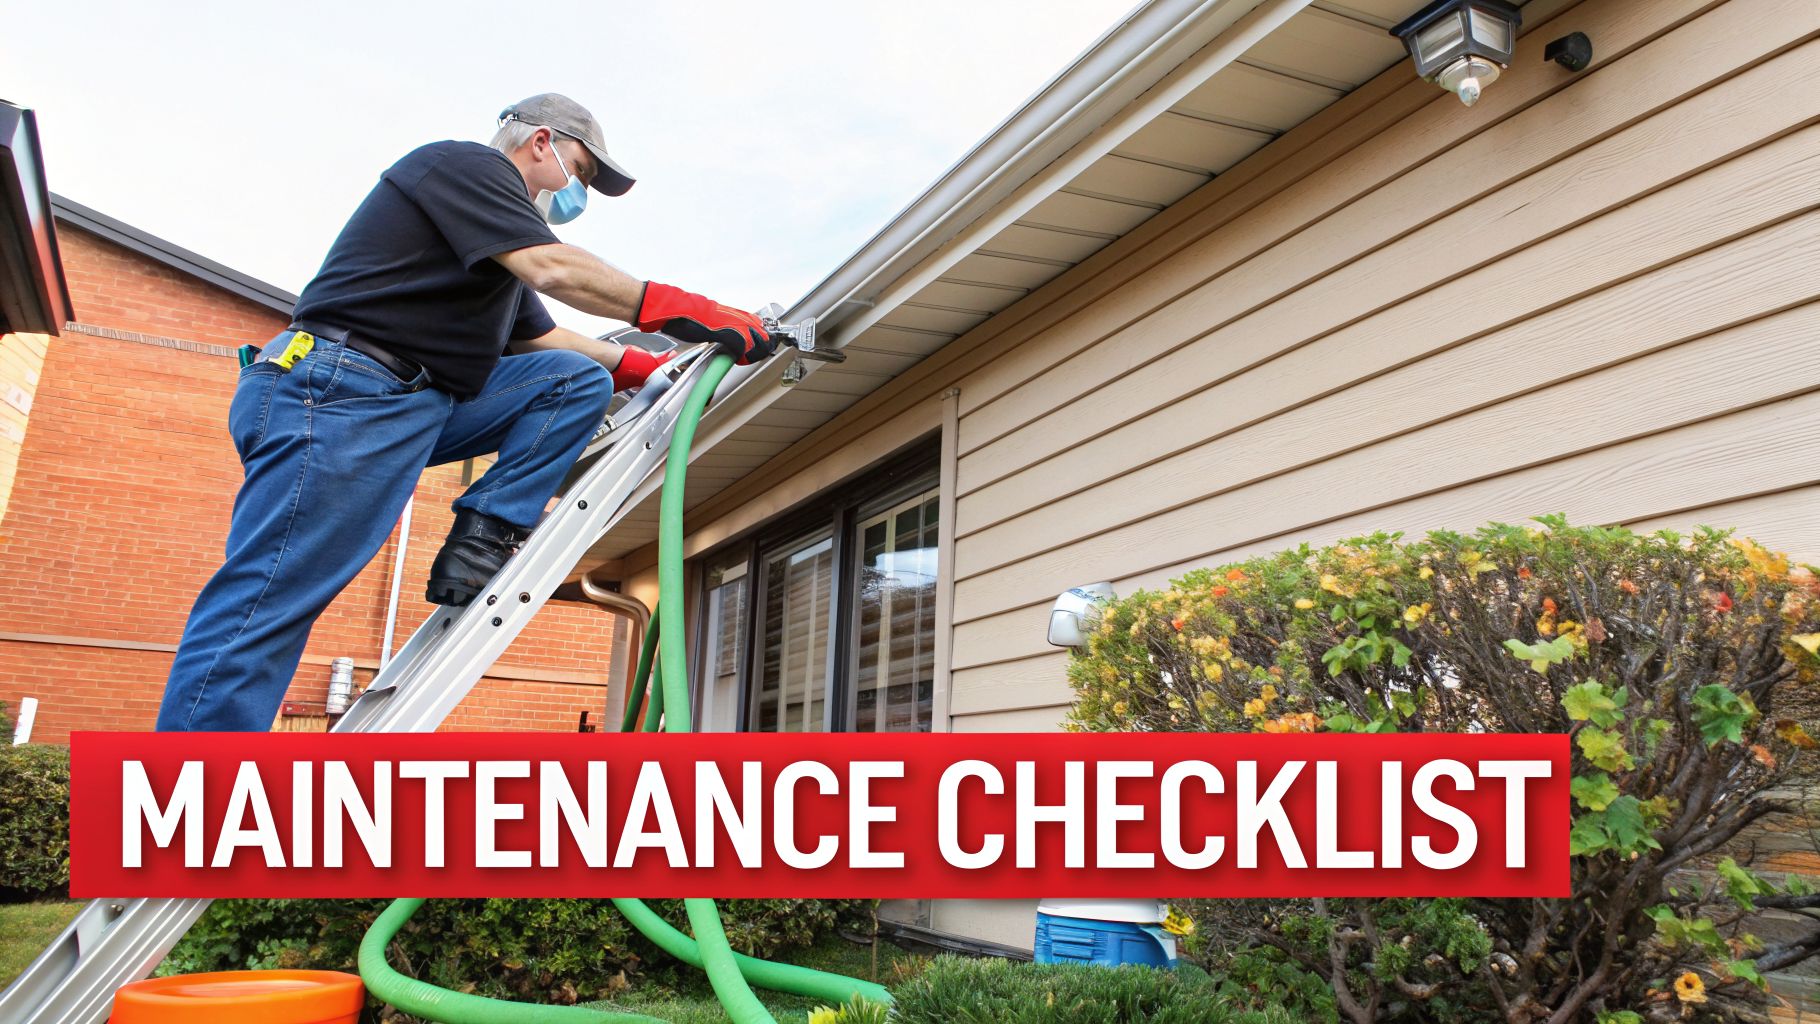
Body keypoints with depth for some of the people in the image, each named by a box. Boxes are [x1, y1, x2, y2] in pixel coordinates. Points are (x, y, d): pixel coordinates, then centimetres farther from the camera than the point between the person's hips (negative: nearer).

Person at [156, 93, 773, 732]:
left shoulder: (497, 249, 26)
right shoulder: (467, 164, -2)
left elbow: (540, 338, 30)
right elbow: (553, 271, -16)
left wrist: (645, 369, 21)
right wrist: (683, 311, -17)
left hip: (421, 409, 10)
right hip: (341, 394, -10)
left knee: (578, 379, 3)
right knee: (267, 606, -16)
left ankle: (481, 542, -7)